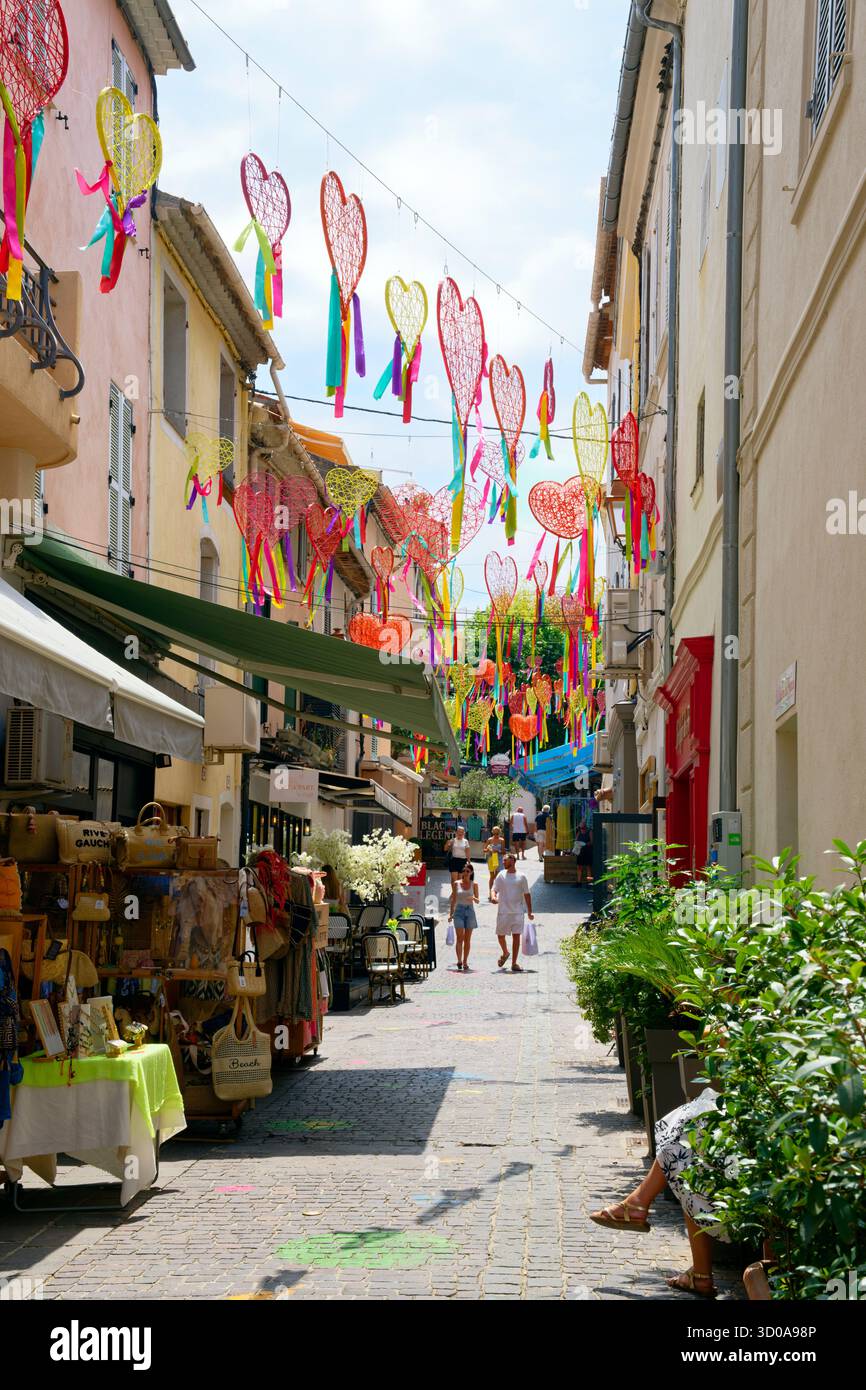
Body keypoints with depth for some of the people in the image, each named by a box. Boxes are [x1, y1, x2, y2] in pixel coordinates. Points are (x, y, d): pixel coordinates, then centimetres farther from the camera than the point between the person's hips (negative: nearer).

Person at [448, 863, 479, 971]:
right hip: (459, 911, -1)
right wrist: (451, 913, 6)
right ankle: (459, 960, -17)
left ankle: (465, 962, 9)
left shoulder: (474, 884, 4)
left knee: (467, 939, 3)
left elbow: (477, 901, 6)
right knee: (460, 937, -11)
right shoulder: (456, 884, 4)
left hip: (470, 911, 1)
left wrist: (473, 898, -17)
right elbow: (453, 899, 10)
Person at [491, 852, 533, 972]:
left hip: (517, 911, -1)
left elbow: (526, 894, 8)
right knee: (500, 935, 7)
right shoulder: (501, 875, 5)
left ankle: (514, 963, -1)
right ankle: (505, 953, 37)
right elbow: (495, 889, 4)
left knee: (516, 936, -5)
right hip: (503, 911, 1)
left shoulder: (521, 877, 4)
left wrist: (529, 912, 5)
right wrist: (494, 897, -20)